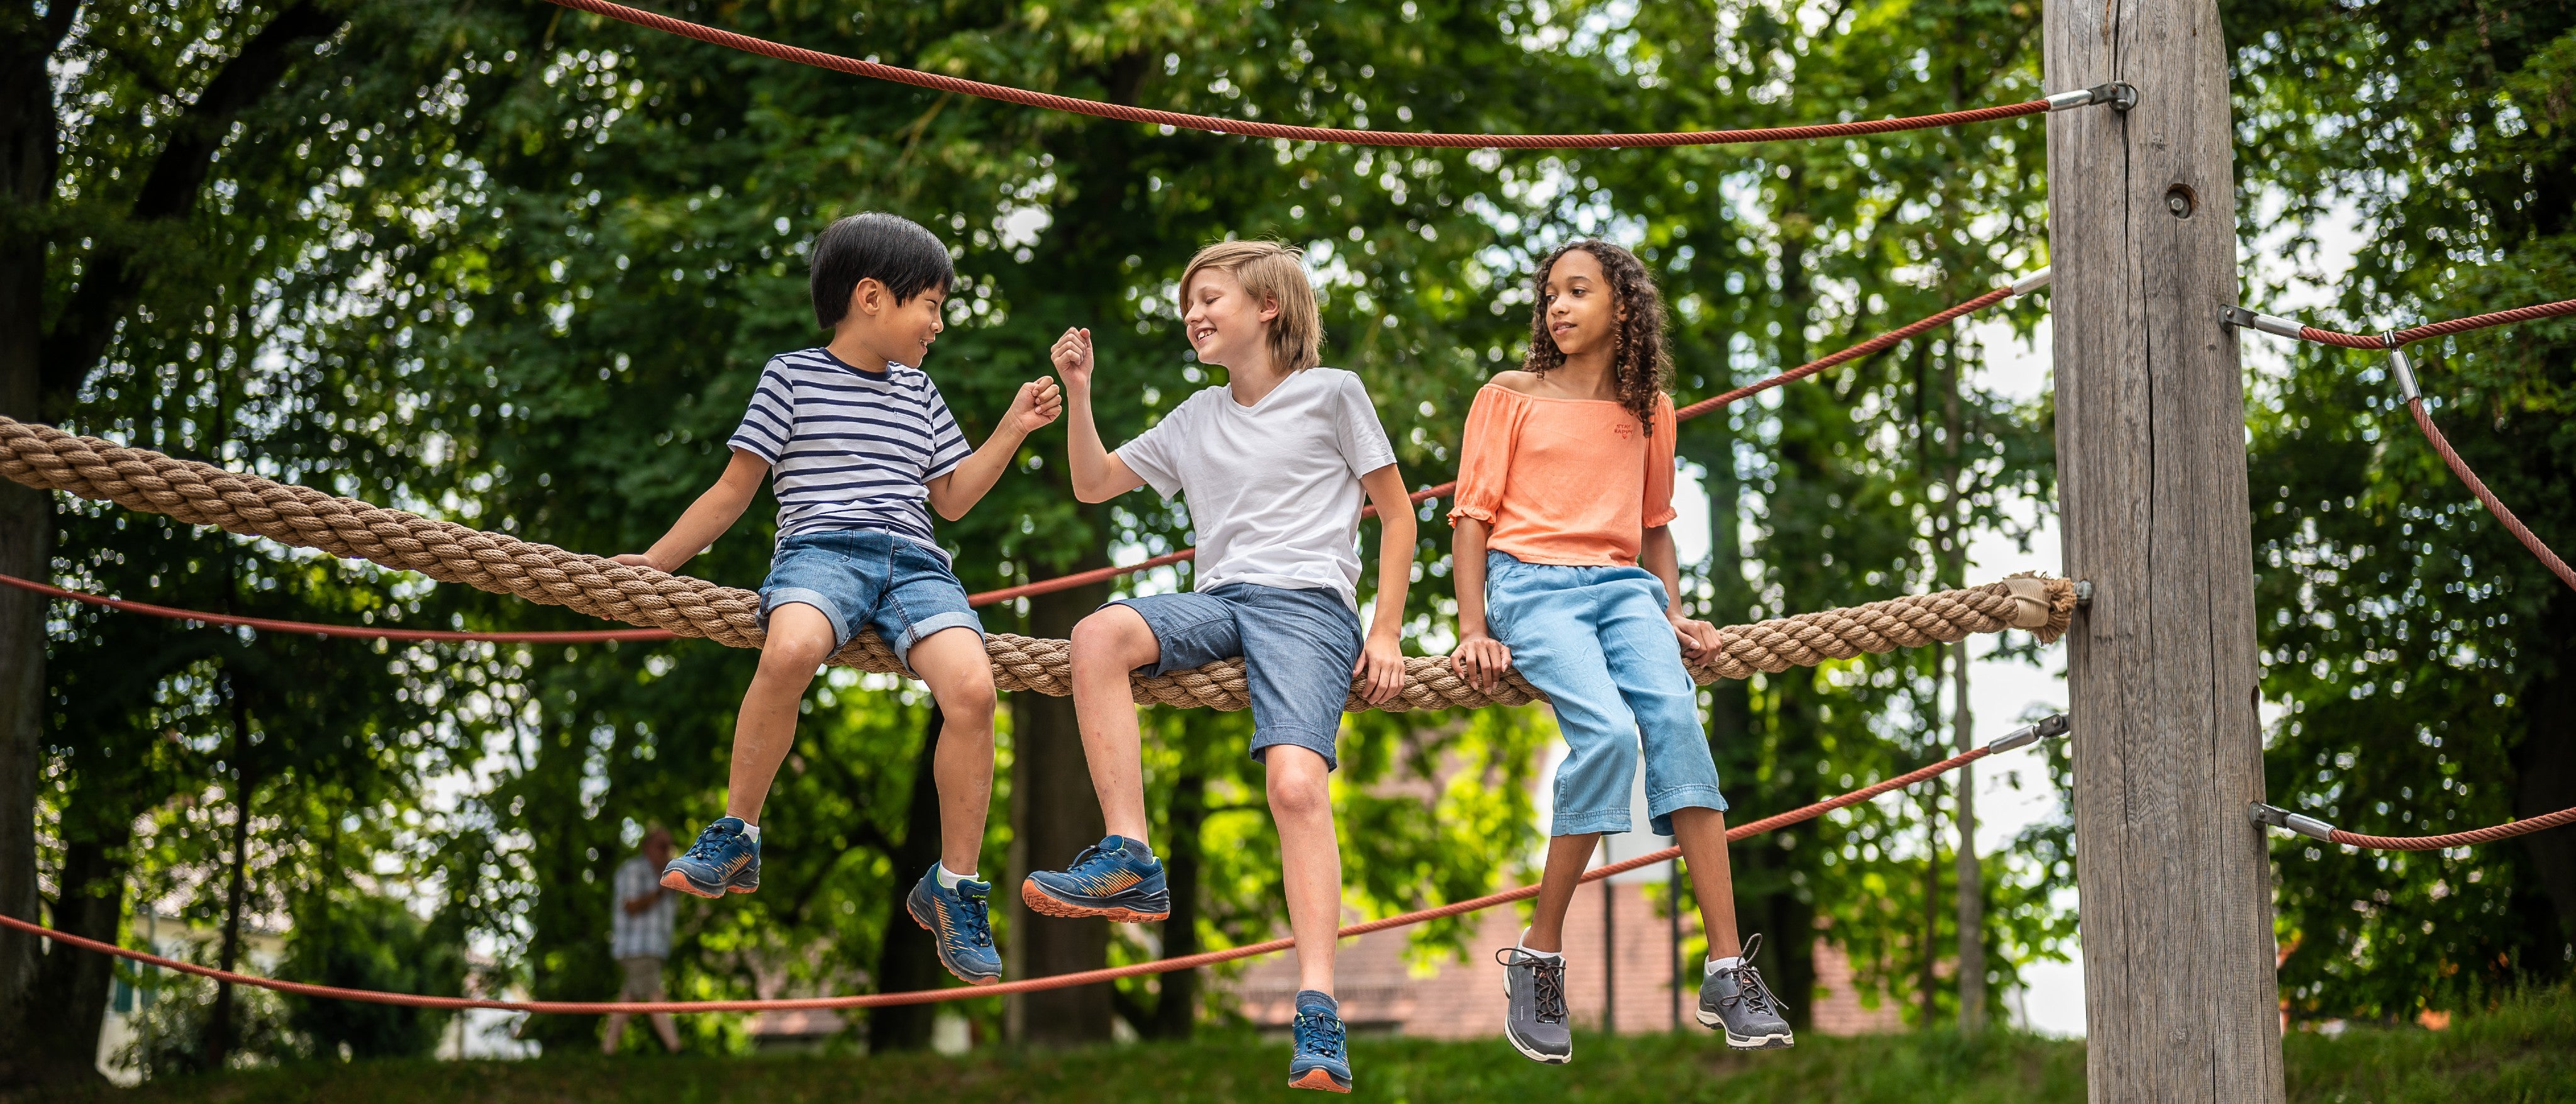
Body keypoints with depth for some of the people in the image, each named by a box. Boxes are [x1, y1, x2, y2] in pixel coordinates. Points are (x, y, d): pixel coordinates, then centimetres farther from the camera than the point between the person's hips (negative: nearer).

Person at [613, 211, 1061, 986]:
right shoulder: (793, 377, 13)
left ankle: (953, 888, -13)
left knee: (972, 687, -28)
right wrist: (651, 564, 10)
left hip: (914, 561, 4)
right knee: (790, 651, -41)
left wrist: (1012, 431, 22)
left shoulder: (918, 392, 28)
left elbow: (951, 498, 31)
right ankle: (735, 840, -22)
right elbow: (734, 491, 15)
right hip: (820, 548, -4)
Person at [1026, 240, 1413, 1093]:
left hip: (1308, 601, -5)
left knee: (1297, 783, -28)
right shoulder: (1197, 420, 24)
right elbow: (1092, 485, 27)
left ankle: (1318, 1015, -35)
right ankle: (1130, 863, -28)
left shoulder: (1332, 393, 10)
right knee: (1099, 633, -29)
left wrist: (1386, 633, 1)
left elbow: (1397, 515, 11)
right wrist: (1078, 392, 12)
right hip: (1218, 604, 5)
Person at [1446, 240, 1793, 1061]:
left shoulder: (1649, 410, 19)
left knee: (1675, 719, -27)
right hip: (1532, 585, -3)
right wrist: (1473, 630, -4)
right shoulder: (1510, 397, 9)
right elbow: (1473, 516, 6)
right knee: (1607, 733, -31)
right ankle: (1538, 958, -18)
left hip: (1623, 588, 3)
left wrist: (1673, 613, 12)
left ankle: (1727, 972, -30)